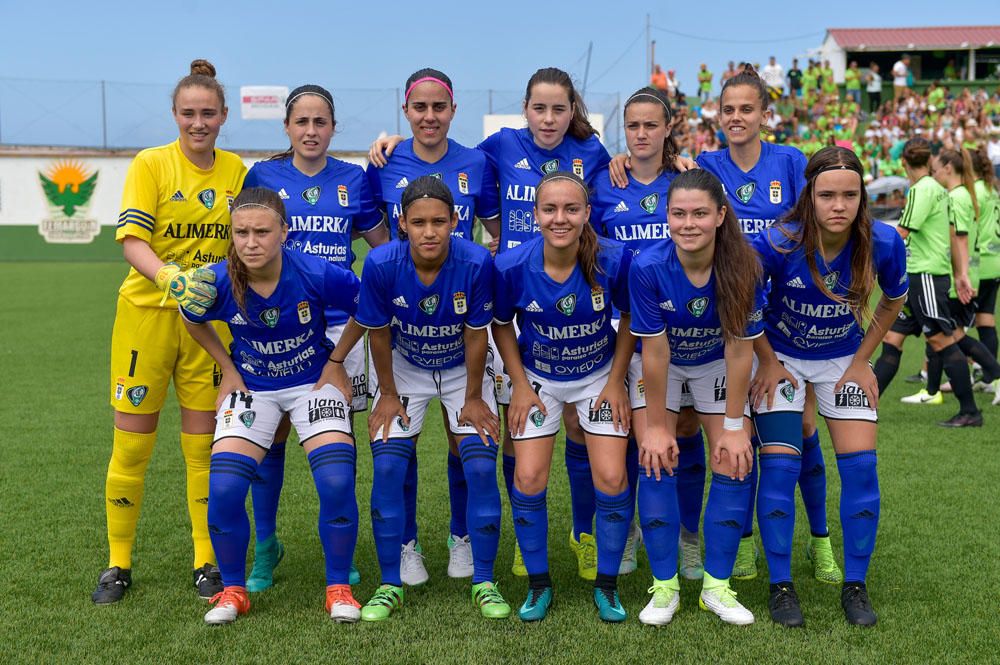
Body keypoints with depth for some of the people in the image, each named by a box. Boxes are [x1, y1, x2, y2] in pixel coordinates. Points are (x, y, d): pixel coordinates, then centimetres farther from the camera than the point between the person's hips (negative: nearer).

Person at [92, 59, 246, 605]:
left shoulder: (235, 170, 5)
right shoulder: (151, 163, -6)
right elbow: (132, 238, -17)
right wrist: (169, 277, -34)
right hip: (147, 314, -2)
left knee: (204, 444, 6)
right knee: (131, 444, 3)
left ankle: (207, 562, 17)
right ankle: (117, 565, 17)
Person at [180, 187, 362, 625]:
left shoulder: (318, 275, -25)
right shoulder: (217, 281, -20)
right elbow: (192, 320, 5)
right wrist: (228, 369, 3)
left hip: (314, 382, -1)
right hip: (252, 387, 2)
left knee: (337, 483, -18)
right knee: (223, 489, -12)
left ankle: (339, 589, 4)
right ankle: (234, 591, 11)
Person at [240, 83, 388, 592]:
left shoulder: (353, 180, 5)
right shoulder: (263, 176, 3)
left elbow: (382, 243, 12)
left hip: (337, 323, 1)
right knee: (271, 435, 2)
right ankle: (265, 546, 19)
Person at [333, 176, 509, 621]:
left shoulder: (476, 262, -29)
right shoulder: (381, 264, -27)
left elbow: (476, 335, -16)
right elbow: (378, 333, -12)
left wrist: (473, 398, -8)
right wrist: (388, 394, -3)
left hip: (462, 369, 0)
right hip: (405, 369, 1)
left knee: (481, 467, -11)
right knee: (387, 467, -10)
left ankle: (483, 583, 4)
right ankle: (390, 585, 4)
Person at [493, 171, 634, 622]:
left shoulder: (614, 260, -25)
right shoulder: (512, 266, -23)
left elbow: (630, 318, -6)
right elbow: (501, 324, -4)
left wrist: (616, 380, -7)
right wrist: (520, 384, -7)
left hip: (599, 375, 0)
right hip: (537, 378, 1)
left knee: (611, 477, -7)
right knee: (528, 478, -6)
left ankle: (607, 585, 14)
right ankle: (538, 583, 15)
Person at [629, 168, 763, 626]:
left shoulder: (744, 267, -29)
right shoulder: (648, 268, -31)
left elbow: (739, 350, -21)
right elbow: (655, 352, -23)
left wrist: (734, 425, -15)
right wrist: (656, 424, -15)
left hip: (718, 366, 1)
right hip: (661, 368, -1)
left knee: (734, 464, -6)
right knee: (656, 461, -10)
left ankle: (717, 585, 9)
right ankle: (664, 586, 4)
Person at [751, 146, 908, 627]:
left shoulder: (884, 242, -22)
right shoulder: (778, 243, -29)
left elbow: (893, 300, 0)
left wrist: (862, 360, -1)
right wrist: (767, 362, -8)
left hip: (844, 359, 2)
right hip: (780, 357, -2)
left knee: (860, 466, -5)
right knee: (780, 466, -10)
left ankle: (855, 586, 10)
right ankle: (781, 586, 4)